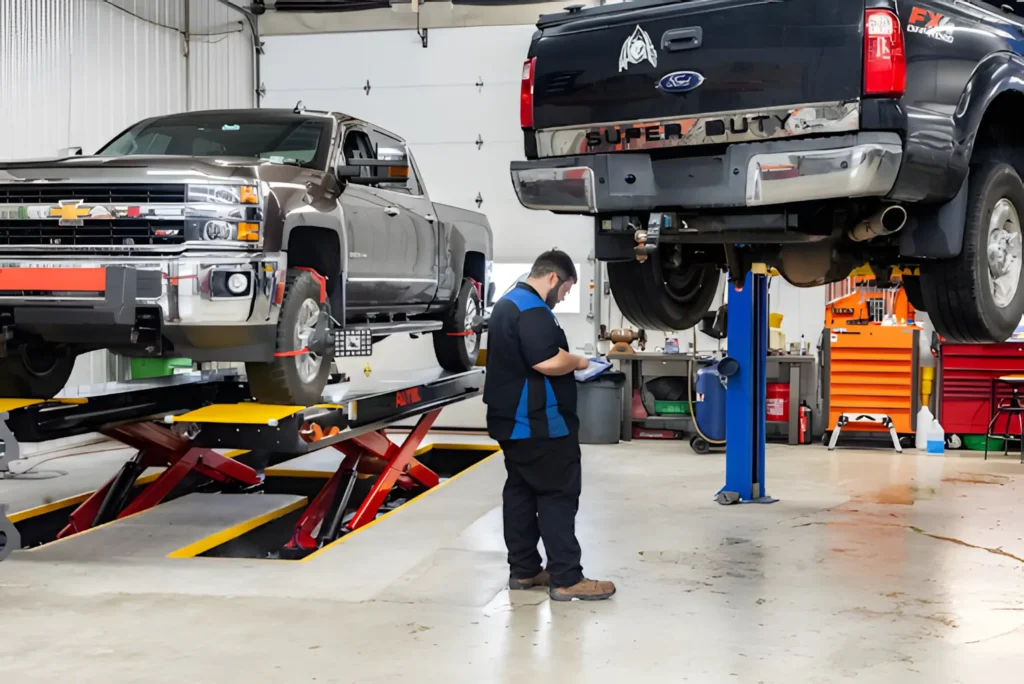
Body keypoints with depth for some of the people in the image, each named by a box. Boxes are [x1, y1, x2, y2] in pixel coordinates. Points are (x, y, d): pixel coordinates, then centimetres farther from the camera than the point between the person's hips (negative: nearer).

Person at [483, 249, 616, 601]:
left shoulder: (508, 303, 16)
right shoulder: (531, 309, -19)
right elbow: (548, 362, -29)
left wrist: (566, 360, 14)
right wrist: (579, 362, -11)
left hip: (513, 420, 11)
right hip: (538, 424, -11)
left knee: (520, 492, 13)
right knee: (558, 496, -6)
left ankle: (523, 570, 18)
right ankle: (566, 579, -3)